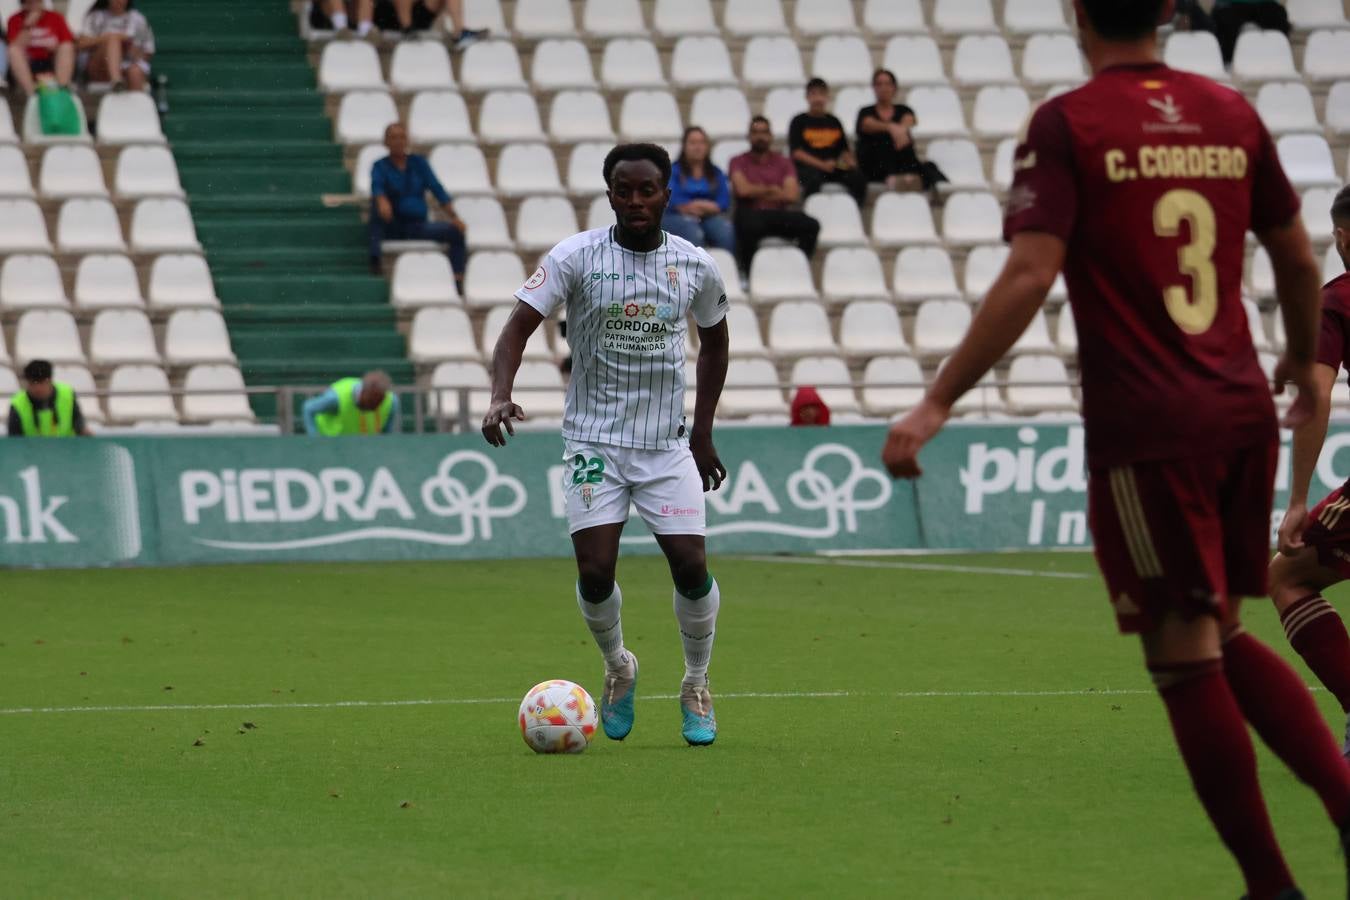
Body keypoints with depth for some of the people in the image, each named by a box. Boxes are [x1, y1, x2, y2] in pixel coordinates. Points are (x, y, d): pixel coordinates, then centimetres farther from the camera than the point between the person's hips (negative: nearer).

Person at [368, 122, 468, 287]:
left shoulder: (419, 163, 11)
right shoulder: (380, 166, 3)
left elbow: (437, 190, 1)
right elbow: (377, 186, -20)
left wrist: (454, 217, -13)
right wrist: (382, 201, -44)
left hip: (418, 226, 3)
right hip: (392, 228, -3)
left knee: (457, 231, -19)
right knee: (378, 202, -32)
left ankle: (458, 282, -20)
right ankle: (375, 257, -37)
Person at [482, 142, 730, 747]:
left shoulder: (695, 266, 1)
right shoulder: (576, 257, -8)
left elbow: (714, 340, 18)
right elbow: (519, 327, -10)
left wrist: (703, 434, 15)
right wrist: (501, 396, -29)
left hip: (668, 444, 2)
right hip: (593, 441, -2)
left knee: (692, 567, -9)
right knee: (595, 572, -12)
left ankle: (697, 686, 16)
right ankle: (618, 667, 19)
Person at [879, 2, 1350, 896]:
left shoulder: (1068, 125, -7)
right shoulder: (1230, 113, 8)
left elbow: (1029, 277, -16)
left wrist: (938, 403, -14)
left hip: (1146, 428, -5)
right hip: (1243, 413, 5)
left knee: (1186, 654, 2)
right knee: (1222, 636, 19)